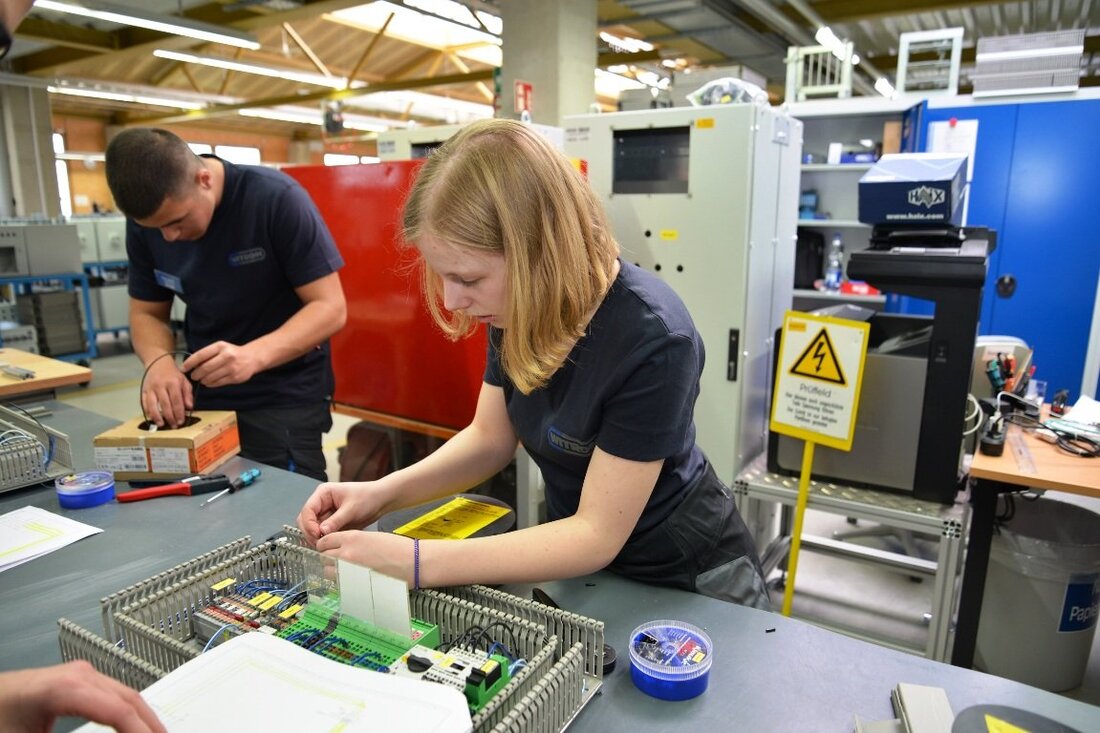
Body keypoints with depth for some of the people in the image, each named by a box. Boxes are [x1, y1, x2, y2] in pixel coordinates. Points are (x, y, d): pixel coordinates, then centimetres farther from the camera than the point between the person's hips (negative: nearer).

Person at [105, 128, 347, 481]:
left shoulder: (276, 198, -18)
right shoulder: (145, 222, -3)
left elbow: (330, 307, -19)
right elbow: (146, 313, 7)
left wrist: (253, 356, -34)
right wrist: (159, 361, -16)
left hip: (284, 396, -4)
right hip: (202, 395, 5)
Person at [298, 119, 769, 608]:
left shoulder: (652, 341, -33)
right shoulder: (518, 309, -12)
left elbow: (597, 535, -27)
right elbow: (490, 438, -2)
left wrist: (415, 561, -30)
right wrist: (381, 494, -17)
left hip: (684, 581, -4)